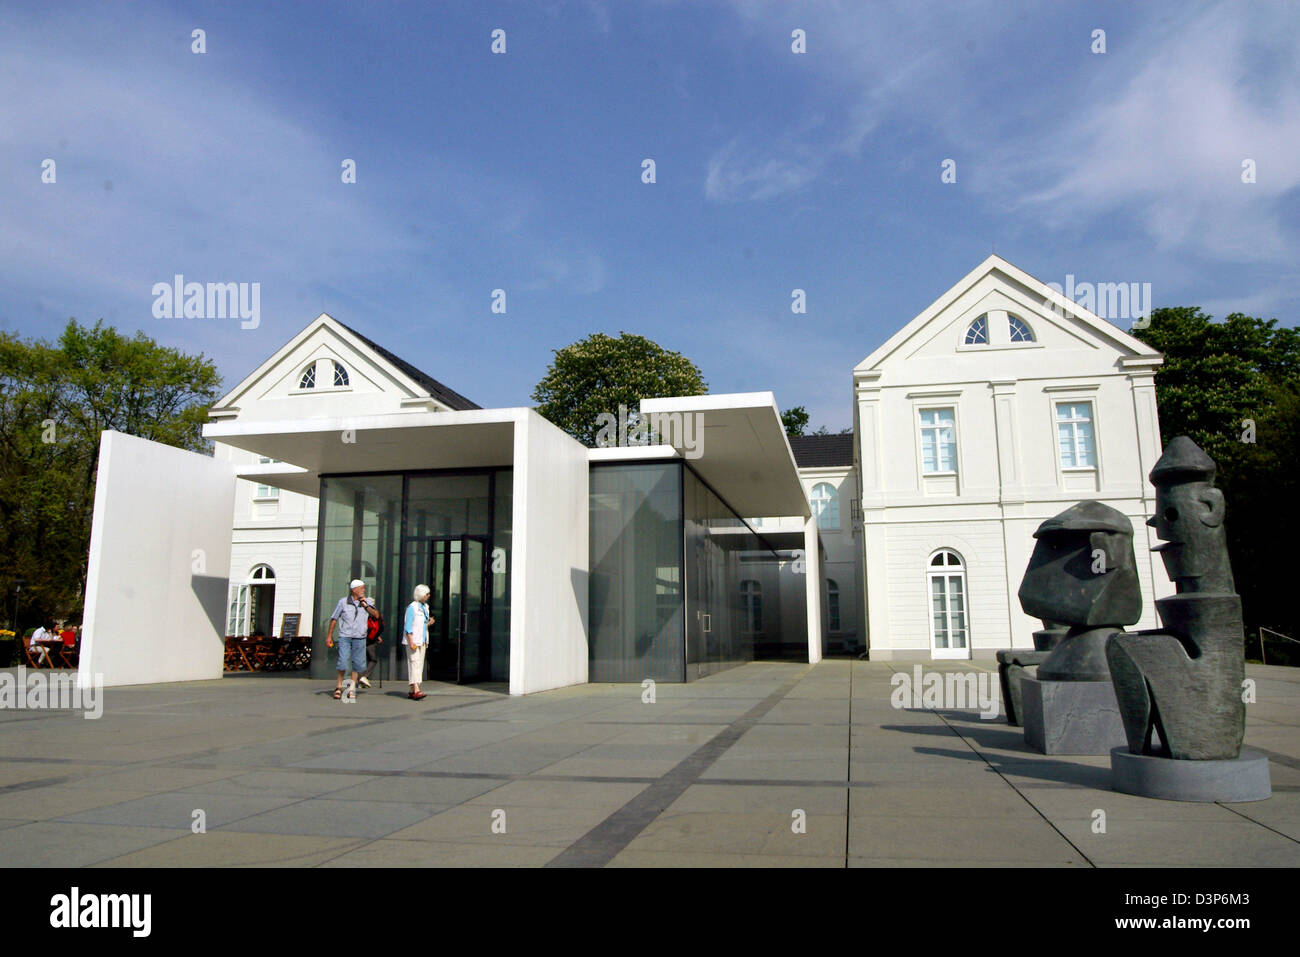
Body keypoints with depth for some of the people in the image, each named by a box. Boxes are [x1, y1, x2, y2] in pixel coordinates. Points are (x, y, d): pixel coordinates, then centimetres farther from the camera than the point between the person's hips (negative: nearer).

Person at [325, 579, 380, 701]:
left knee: (357, 664, 3)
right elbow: (334, 618, 5)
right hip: (345, 636, -2)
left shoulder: (367, 601, 7)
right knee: (343, 662, -9)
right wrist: (329, 635, 4)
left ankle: (352, 689, 14)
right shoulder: (343, 602, 0)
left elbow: (376, 615, 0)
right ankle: (338, 687, 11)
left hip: (360, 638, 2)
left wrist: (366, 606, -10)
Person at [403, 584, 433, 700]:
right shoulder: (412, 607, -12)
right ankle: (416, 691, -21)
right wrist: (411, 643, -21)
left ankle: (412, 691, 12)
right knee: (414, 663, -14)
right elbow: (408, 627, -15)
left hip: (422, 641, 8)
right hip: (413, 640, -8)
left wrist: (429, 623, 0)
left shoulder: (425, 607, 13)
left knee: (419, 665, 7)